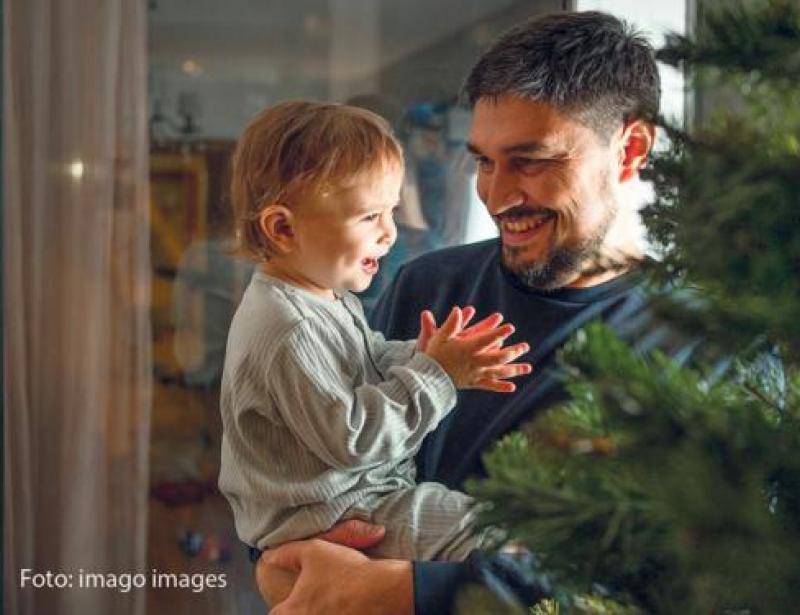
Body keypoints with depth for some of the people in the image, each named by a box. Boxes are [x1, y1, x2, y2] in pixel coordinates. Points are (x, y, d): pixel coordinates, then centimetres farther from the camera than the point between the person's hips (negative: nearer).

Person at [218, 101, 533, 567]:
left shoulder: (325, 293, 4)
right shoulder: (289, 332, -28)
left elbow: (373, 360, 14)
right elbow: (350, 437, -28)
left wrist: (423, 356, -8)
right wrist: (434, 375, -24)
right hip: (326, 516, -10)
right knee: (492, 537, -14)